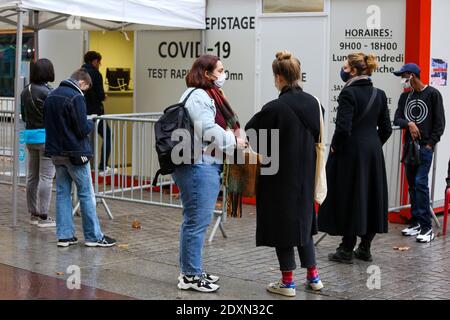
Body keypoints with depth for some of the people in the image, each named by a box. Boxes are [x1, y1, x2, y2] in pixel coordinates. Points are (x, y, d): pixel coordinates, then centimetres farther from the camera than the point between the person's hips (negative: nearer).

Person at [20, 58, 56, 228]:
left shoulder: (25, 91, 8)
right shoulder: (47, 92, -16)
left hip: (30, 136, 8)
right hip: (46, 136, -8)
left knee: (32, 176, 13)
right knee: (46, 177, -3)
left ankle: (33, 214, 20)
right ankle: (43, 216, -3)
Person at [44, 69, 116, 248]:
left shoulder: (51, 96, 11)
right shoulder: (75, 97, -15)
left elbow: (47, 123, 18)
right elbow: (83, 129, -17)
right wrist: (91, 123, 2)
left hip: (56, 153, 7)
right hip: (74, 153, -7)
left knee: (62, 193, 10)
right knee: (86, 194, 1)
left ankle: (64, 235, 10)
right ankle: (94, 236, 5)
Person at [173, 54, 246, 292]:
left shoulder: (207, 95, 20)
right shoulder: (197, 97, -14)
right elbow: (208, 131, -21)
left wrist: (231, 138, 9)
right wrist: (234, 141, -9)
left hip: (205, 165, 11)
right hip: (198, 167, -11)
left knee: (195, 220, 16)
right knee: (197, 221, -6)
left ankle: (192, 271, 25)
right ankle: (191, 276, 0)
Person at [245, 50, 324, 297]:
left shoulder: (275, 108, -20)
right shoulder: (312, 103, -1)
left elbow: (251, 130, -8)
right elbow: (316, 136, 9)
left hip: (280, 175, -6)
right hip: (305, 174, 6)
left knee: (282, 223, 5)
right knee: (302, 219, 19)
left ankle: (287, 282, 12)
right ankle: (313, 276, 24)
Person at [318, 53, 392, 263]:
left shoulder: (349, 93, -15)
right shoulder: (379, 95, 7)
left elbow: (343, 128, -21)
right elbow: (386, 129, 7)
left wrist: (334, 147, -6)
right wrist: (374, 145, 17)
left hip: (351, 152, -6)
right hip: (374, 154, 7)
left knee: (349, 198, 1)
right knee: (371, 196, 12)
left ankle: (347, 250, 8)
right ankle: (365, 248, 20)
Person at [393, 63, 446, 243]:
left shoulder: (432, 94, -3)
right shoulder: (405, 96, 13)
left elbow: (440, 122, -5)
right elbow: (397, 119, 7)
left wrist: (431, 143, -10)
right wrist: (409, 123, -13)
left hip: (425, 146, -6)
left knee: (421, 183, -12)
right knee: (412, 184, 8)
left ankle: (427, 227, -10)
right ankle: (416, 223, 15)